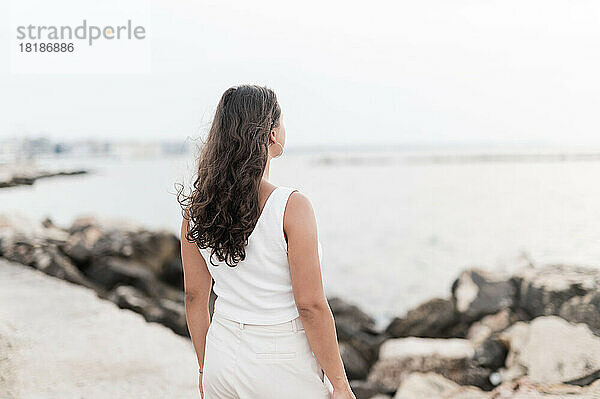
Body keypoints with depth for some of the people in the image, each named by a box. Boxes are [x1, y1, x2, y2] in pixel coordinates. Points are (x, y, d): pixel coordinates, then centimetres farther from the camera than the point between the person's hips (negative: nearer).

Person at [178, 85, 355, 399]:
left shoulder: (197, 205, -3)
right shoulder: (291, 207, -19)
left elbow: (194, 296, 5)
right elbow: (310, 305, -17)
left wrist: (206, 370, 17)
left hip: (223, 357, 5)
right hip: (282, 362, -5)